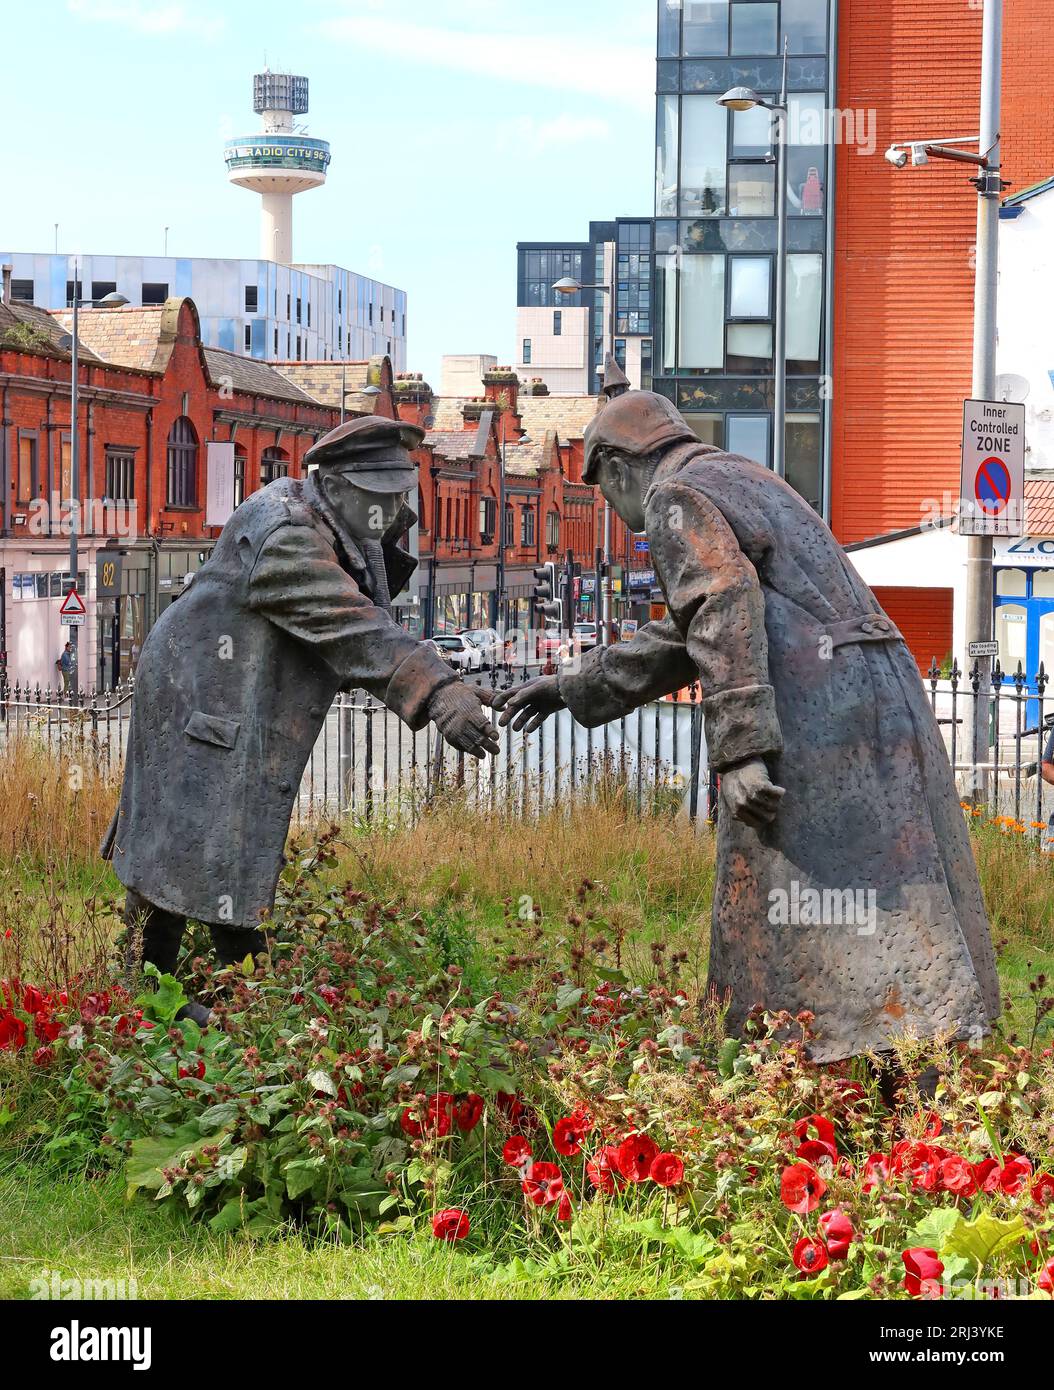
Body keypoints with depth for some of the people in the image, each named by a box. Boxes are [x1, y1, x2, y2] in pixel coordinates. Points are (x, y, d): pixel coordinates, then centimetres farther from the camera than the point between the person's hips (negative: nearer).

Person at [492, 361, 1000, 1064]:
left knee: (797, 927, -7)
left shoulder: (675, 495, 0)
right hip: (889, 698, 9)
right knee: (893, 919, 7)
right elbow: (687, 639, 34)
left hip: (814, 717, -9)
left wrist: (739, 750, -22)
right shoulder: (748, 480, 30)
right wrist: (573, 687, 36)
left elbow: (725, 615, -17)